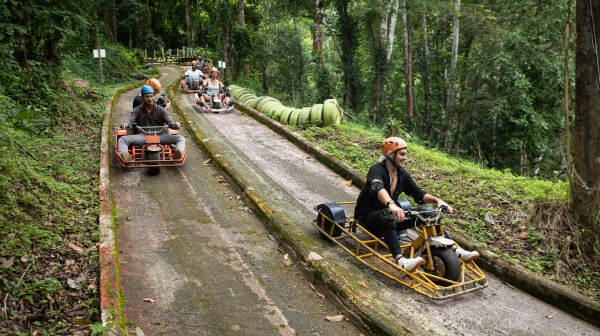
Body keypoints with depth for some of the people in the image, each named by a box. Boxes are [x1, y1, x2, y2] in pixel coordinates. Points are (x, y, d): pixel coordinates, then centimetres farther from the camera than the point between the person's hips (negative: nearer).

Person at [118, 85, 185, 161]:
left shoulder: (161, 110, 10)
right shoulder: (137, 110, 9)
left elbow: (169, 121, -2)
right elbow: (130, 120, -7)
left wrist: (175, 125, -28)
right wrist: (126, 124, -34)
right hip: (143, 136, 0)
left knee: (180, 138, -24)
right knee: (122, 139, -25)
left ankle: (179, 153, -55)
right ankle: (124, 155, -55)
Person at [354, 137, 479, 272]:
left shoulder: (402, 174, 5)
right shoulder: (377, 169, -18)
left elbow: (419, 194, 4)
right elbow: (378, 188, -40)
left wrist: (437, 200, -15)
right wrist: (391, 205, -59)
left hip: (389, 216, 7)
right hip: (368, 217, -7)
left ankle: (456, 251, -14)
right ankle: (400, 260, -58)